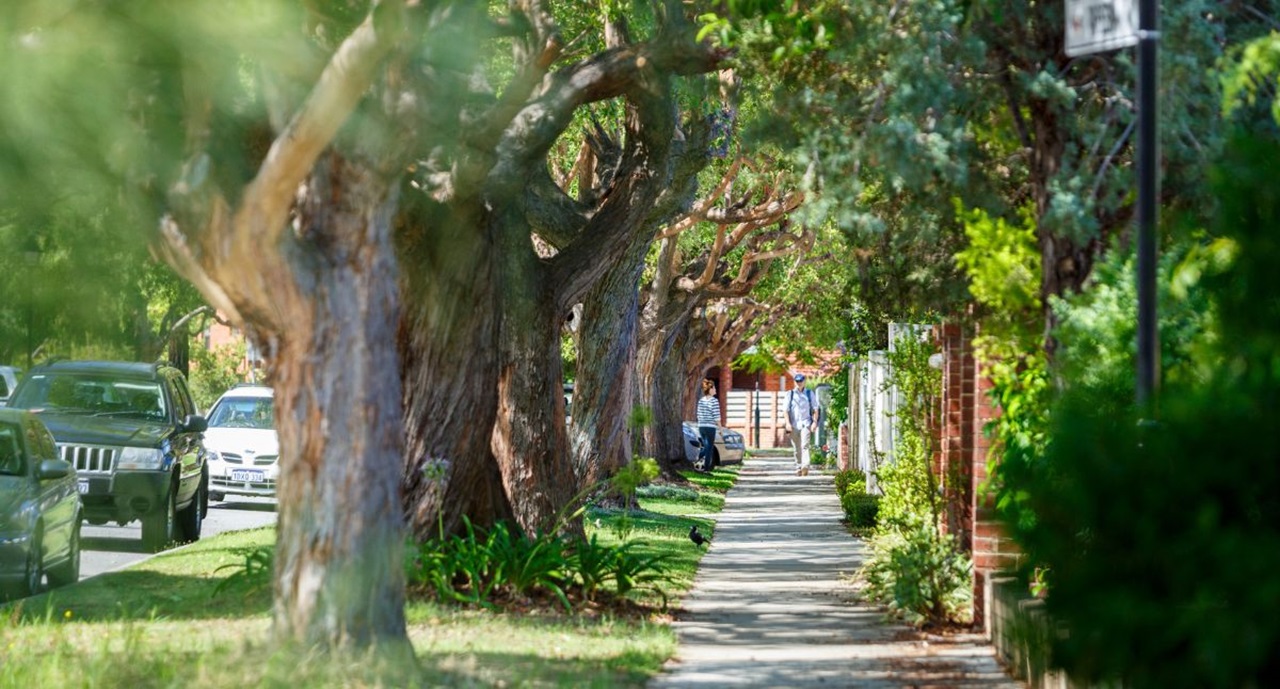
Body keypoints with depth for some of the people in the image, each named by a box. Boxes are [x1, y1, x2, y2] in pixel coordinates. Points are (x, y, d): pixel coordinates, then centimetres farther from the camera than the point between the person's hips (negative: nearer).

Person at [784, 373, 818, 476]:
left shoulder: (809, 393, 11)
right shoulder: (790, 394, 10)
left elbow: (815, 409, 10)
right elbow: (786, 410, 5)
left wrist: (815, 422, -2)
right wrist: (788, 423, -7)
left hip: (806, 424, -2)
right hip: (794, 424, 2)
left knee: (805, 445, -17)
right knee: (796, 449, 4)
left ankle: (805, 467, -29)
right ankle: (798, 468, 12)